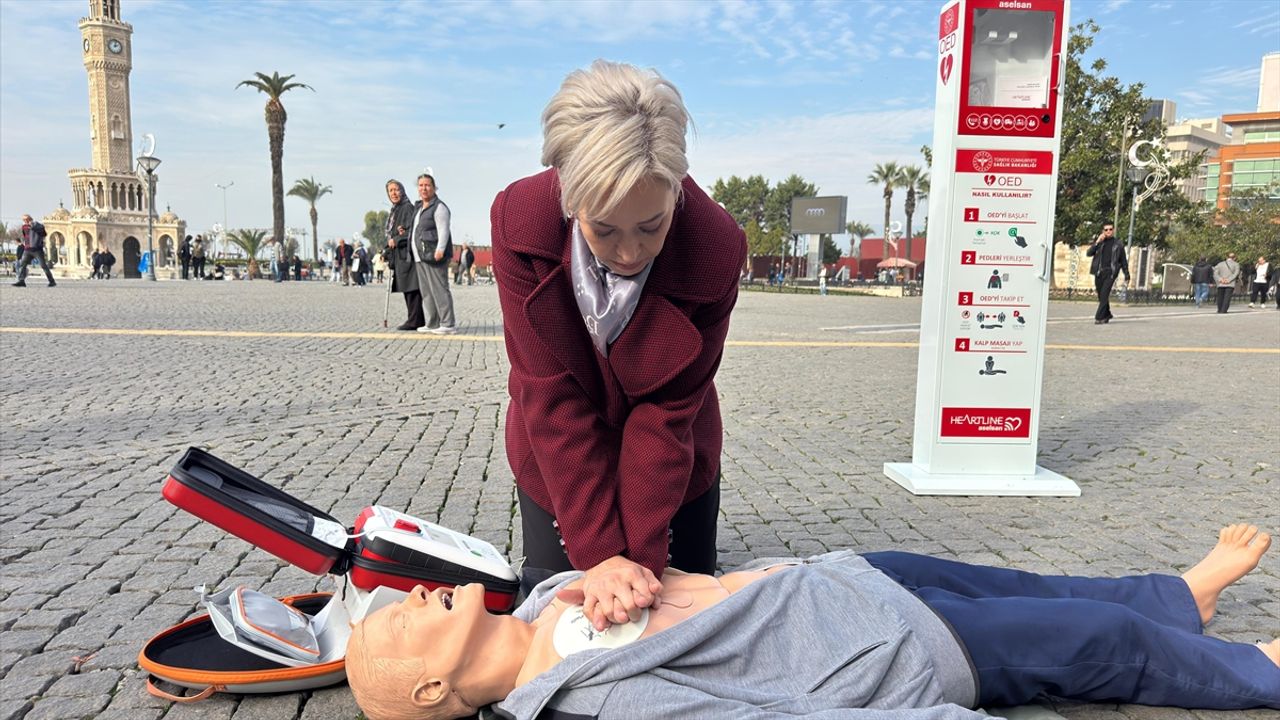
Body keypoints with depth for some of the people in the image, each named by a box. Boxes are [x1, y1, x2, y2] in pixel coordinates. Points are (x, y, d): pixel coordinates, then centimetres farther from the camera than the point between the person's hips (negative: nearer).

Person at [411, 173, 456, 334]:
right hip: (420, 256, 10)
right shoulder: (418, 207, 20)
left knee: (439, 289, -10)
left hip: (434, 255, -10)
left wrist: (440, 250, -27)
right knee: (426, 291, 10)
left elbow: (443, 231, -17)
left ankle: (448, 324, -9)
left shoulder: (439, 207, -8)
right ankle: (432, 324, 15)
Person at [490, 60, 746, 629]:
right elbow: (551, 399, -28)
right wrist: (601, 554, -31)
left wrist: (640, 557, -28)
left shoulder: (714, 248, -29)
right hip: (557, 468, 1)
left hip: (670, 464, 0)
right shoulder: (521, 223, -28)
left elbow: (667, 414, -24)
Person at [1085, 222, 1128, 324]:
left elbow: (1124, 261, 11)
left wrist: (1127, 276, 8)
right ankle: (1107, 315, 25)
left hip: (1110, 273, -3)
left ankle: (1099, 317, -17)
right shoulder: (1099, 242, 14)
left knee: (1104, 295, -15)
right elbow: (1089, 253, 1)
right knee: (1101, 296, 9)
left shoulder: (1118, 244, 9)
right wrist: (1097, 242, -9)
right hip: (1098, 272, 3)